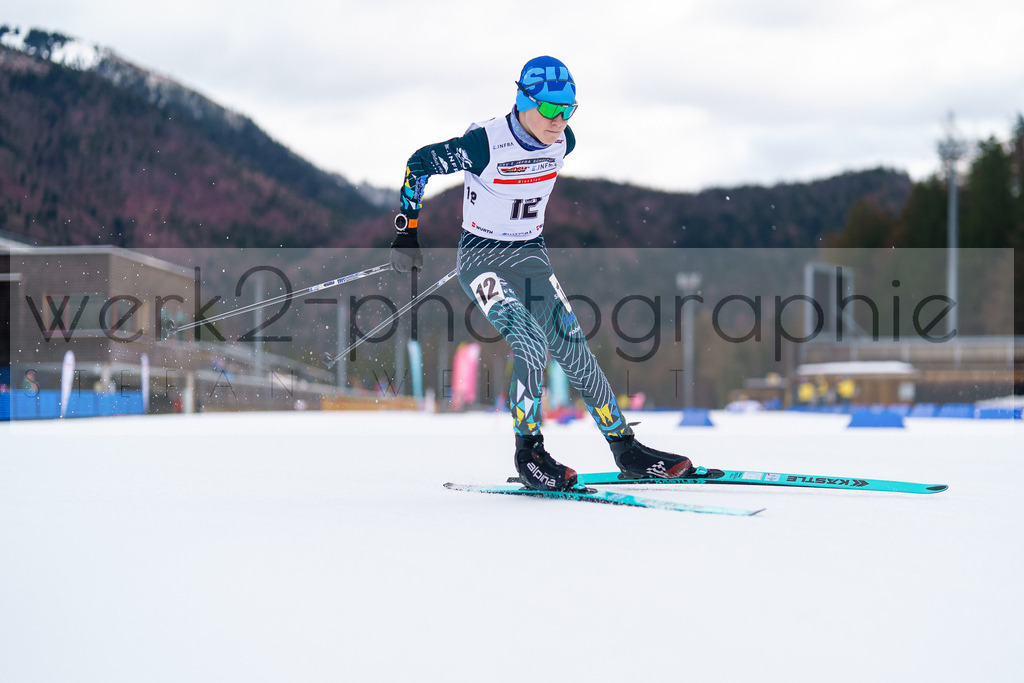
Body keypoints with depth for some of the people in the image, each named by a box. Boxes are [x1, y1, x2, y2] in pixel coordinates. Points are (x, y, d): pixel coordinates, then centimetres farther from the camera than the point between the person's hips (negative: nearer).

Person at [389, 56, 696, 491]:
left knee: (574, 352, -2)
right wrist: (407, 232, -9)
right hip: (481, 259, -5)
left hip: (531, 256, 5)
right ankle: (528, 454, -8)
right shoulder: (484, 144, -23)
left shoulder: (562, 141, -6)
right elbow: (419, 164, -11)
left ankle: (626, 450, 7)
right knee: (532, 345, -24)